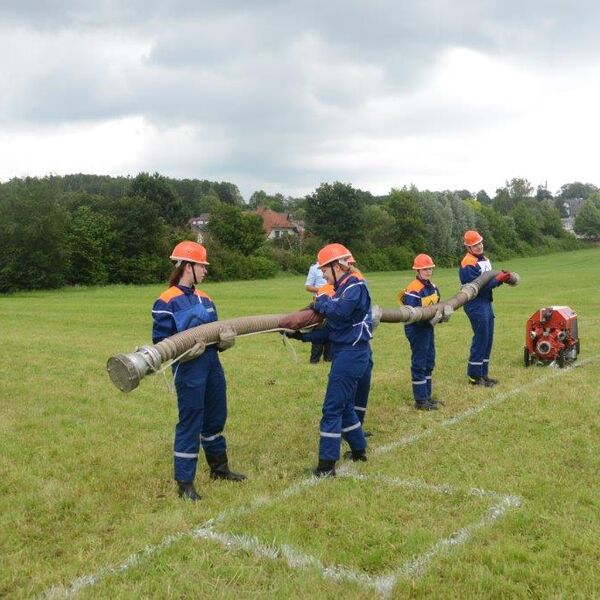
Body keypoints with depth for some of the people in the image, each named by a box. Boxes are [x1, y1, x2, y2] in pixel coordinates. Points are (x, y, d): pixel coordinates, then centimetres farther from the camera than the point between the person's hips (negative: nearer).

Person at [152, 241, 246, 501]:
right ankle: (185, 483, 11)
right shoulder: (167, 301, -10)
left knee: (216, 418, 19)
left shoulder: (204, 299, 13)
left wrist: (226, 339, -6)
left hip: (212, 364, 8)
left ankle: (219, 468, 37)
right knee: (190, 423, -1)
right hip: (189, 369, -8)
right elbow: (160, 340, -11)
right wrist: (183, 352, -25)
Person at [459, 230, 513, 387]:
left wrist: (502, 276, -4)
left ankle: (483, 373, 21)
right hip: (475, 305, -9)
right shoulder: (468, 264, -16)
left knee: (488, 339, 12)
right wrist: (499, 279, -19)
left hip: (486, 302, 9)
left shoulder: (484, 259, 15)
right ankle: (474, 376, 2)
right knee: (480, 339, -6)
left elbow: (489, 280, 14)